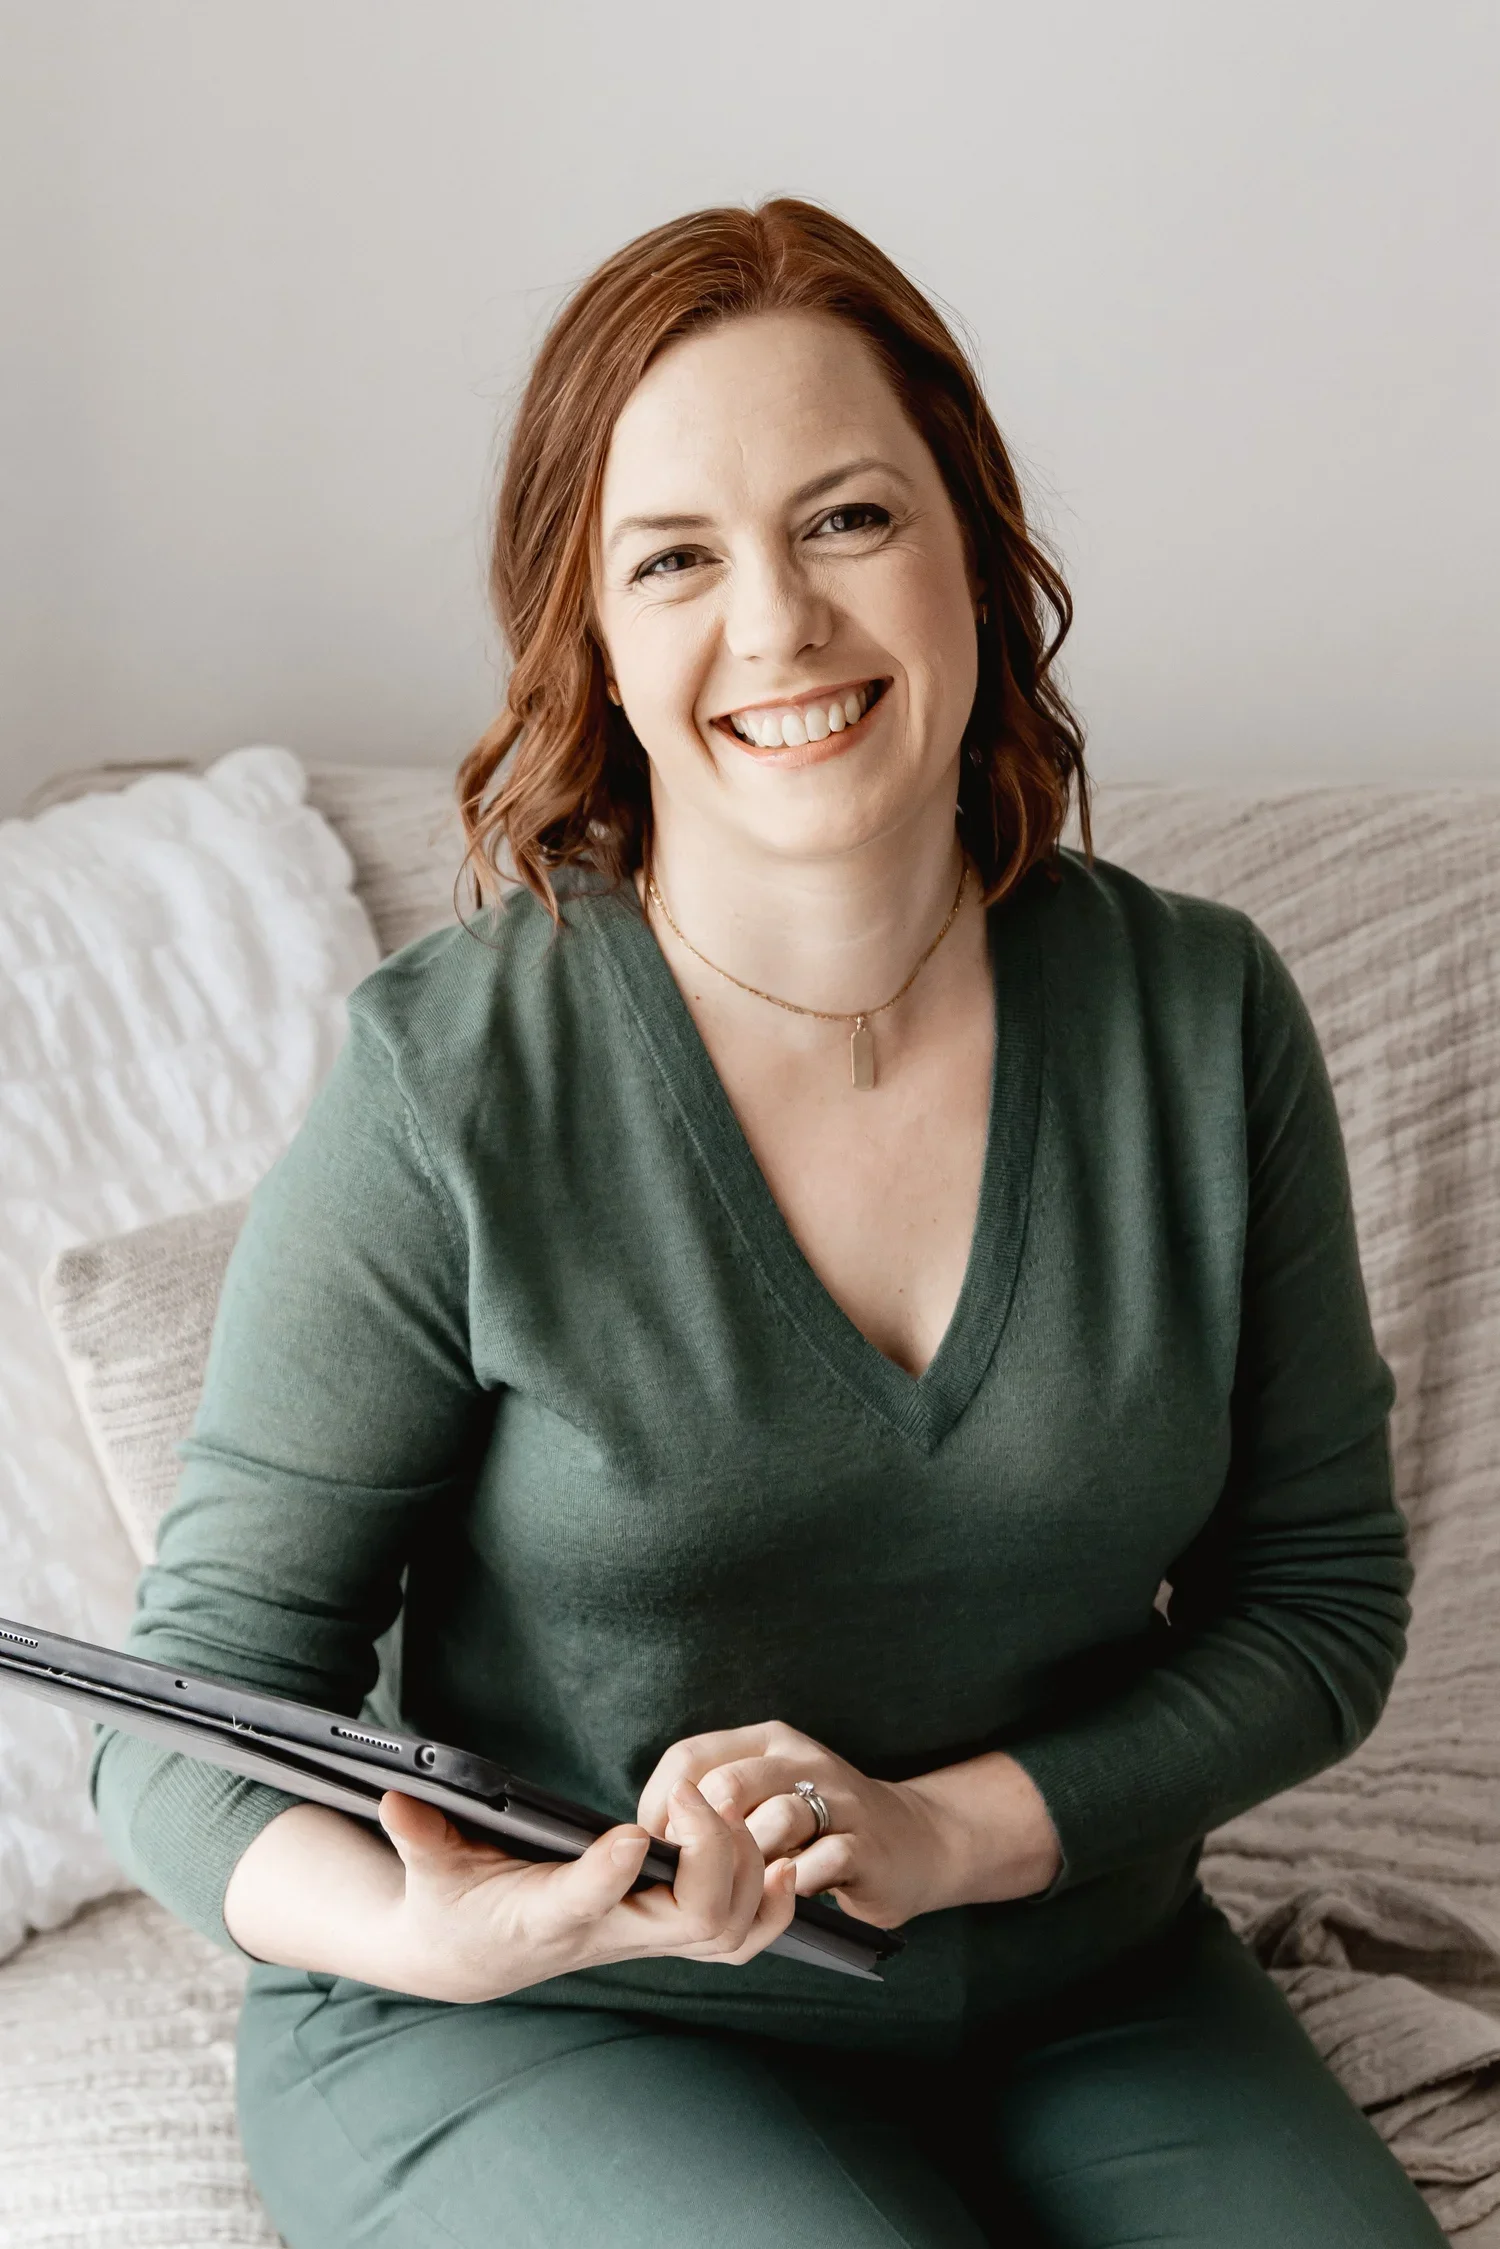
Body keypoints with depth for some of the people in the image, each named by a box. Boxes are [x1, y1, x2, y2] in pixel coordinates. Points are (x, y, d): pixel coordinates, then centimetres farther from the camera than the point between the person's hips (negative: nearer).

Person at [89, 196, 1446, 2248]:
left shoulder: (1202, 1022, -5)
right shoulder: (451, 1088, -17)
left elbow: (1322, 1594, 1)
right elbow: (201, 1725, -11)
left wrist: (950, 1827, -16)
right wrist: (435, 1928, -33)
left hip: (1082, 1998, 4)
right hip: (524, 2046, -3)